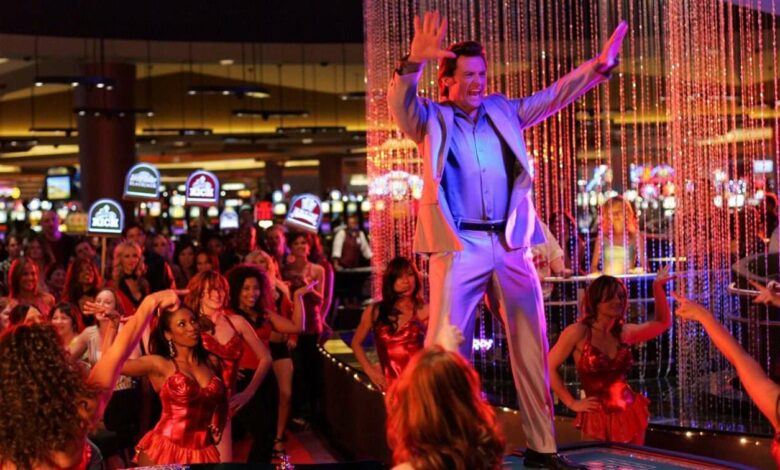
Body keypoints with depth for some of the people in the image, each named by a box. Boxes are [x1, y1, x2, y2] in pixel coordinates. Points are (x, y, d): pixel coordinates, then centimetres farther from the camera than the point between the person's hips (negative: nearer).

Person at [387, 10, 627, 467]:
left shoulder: (503, 112, 18)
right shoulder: (432, 118, 6)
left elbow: (553, 96, 19)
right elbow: (401, 102, -13)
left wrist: (602, 63, 8)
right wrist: (416, 60, -32)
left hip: (512, 245, 5)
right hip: (459, 247, -4)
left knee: (532, 349, 9)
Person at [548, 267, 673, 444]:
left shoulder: (624, 332, 5)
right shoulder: (578, 332, -9)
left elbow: (663, 323, 17)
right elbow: (549, 367, -7)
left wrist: (657, 288, 6)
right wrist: (572, 403, -8)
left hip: (631, 413, 5)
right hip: (598, 418, -5)